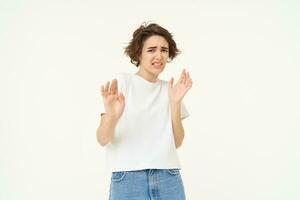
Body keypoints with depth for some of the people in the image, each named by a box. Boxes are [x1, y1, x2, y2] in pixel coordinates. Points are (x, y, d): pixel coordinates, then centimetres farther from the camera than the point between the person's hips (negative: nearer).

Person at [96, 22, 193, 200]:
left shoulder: (169, 89, 9)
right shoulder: (122, 82, -3)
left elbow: (177, 142, 3)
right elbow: (102, 139, -9)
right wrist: (112, 117, -29)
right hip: (128, 179, -3)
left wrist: (175, 103, -7)